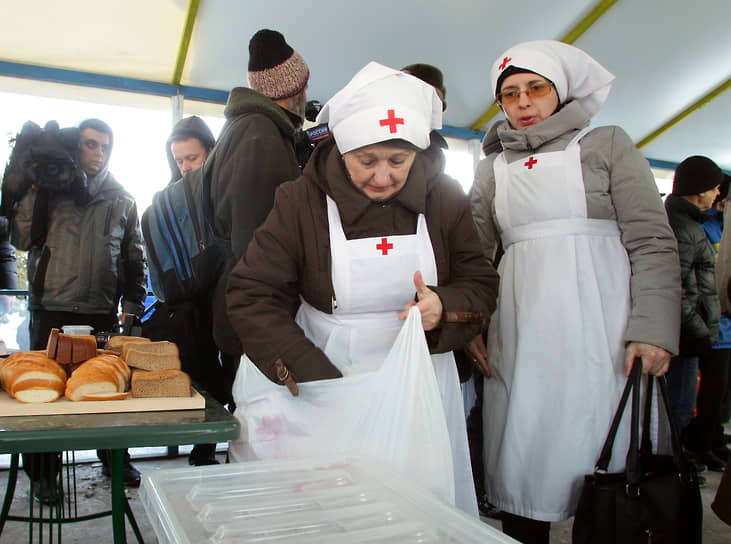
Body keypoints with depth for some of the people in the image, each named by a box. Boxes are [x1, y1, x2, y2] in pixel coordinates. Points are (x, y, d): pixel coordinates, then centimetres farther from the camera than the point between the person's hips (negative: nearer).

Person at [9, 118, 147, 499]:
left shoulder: (122, 200, 11)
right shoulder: (48, 190, 6)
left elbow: (134, 256, 12)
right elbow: (22, 240, -1)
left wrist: (132, 302, 4)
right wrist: (32, 193, -9)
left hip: (104, 313, 1)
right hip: (52, 310, -1)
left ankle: (115, 459, 26)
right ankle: (43, 472, 21)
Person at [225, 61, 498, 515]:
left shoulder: (444, 198, -3)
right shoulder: (301, 200, -10)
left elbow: (482, 285, 3)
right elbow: (252, 296, -12)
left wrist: (444, 308, -21)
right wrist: (315, 381, -22)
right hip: (330, 377, -2)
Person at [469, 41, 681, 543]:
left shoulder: (607, 144, 8)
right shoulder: (495, 167, 16)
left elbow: (653, 242, 0)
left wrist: (652, 328, -11)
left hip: (600, 328, -2)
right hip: (520, 335, 3)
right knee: (521, 469, 4)